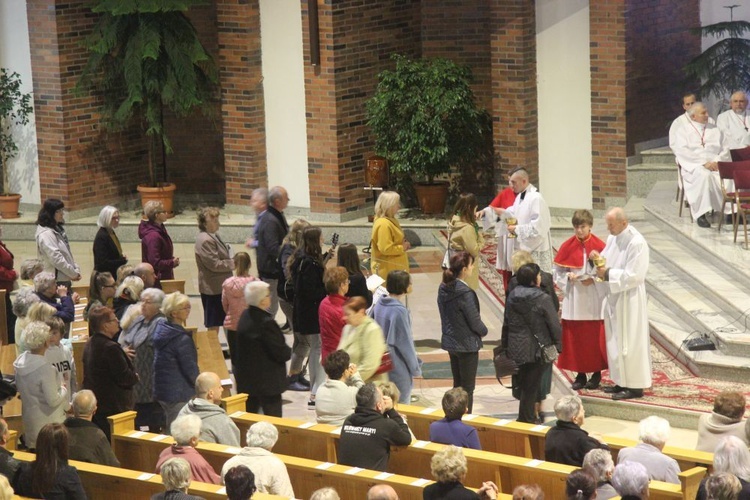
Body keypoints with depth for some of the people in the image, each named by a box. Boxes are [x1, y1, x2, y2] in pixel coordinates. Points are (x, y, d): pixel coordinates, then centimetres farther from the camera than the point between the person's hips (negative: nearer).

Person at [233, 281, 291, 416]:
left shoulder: (245, 317, 4)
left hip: (246, 379, 9)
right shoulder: (266, 323, -23)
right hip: (267, 382, -9)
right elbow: (281, 353, -19)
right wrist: (288, 351, 1)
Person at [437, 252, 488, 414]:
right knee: (468, 388, 3)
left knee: (457, 385, 18)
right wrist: (483, 331, 3)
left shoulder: (444, 288, 0)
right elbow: (474, 321, -17)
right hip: (467, 344, -8)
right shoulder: (465, 293, -24)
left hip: (450, 341, 8)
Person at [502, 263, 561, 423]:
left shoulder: (512, 296, 1)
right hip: (537, 349, -6)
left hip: (516, 348, 6)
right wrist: (558, 344, 0)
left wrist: (505, 343, 19)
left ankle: (528, 416, 28)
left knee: (523, 384, 18)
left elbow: (506, 323, 10)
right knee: (531, 385, 3)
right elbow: (554, 325, -13)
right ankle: (527, 419, 9)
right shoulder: (542, 299, -16)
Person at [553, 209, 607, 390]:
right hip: (573, 299, 2)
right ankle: (580, 374, 14)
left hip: (594, 300, -2)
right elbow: (558, 272, 6)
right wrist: (568, 276, -13)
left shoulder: (599, 246, -5)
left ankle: (596, 373, 15)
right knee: (575, 338, 5)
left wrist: (594, 279, -16)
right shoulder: (567, 246, 1)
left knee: (594, 337, 3)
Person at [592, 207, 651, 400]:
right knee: (616, 340, 13)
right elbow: (608, 263, 16)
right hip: (613, 297, 9)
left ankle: (635, 386, 2)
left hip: (629, 300, -9)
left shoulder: (636, 243, -18)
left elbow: (634, 275, -21)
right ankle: (622, 382, 22)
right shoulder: (613, 238, 8)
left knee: (629, 342, -4)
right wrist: (597, 259, -5)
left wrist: (608, 274, -19)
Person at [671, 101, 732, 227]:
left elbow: (725, 150, 14)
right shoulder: (683, 131, 11)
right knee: (704, 175, -38)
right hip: (694, 166, -3)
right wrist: (704, 163, -14)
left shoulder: (715, 130, 23)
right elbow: (682, 152, -4)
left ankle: (731, 210, -31)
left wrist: (717, 161, -8)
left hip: (715, 164, 3)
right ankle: (701, 213, -40)